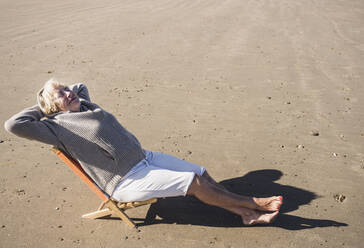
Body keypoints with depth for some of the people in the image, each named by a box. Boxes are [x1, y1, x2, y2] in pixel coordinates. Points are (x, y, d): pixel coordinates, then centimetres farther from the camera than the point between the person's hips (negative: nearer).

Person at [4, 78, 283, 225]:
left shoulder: (85, 105, 12)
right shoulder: (59, 127, -10)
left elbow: (81, 85, 34)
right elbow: (14, 124, -21)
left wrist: (71, 93, 15)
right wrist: (41, 109, -6)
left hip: (145, 157, 9)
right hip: (126, 181, -8)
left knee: (202, 173, 1)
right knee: (194, 183, -13)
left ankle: (247, 214, 10)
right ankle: (253, 203, 5)